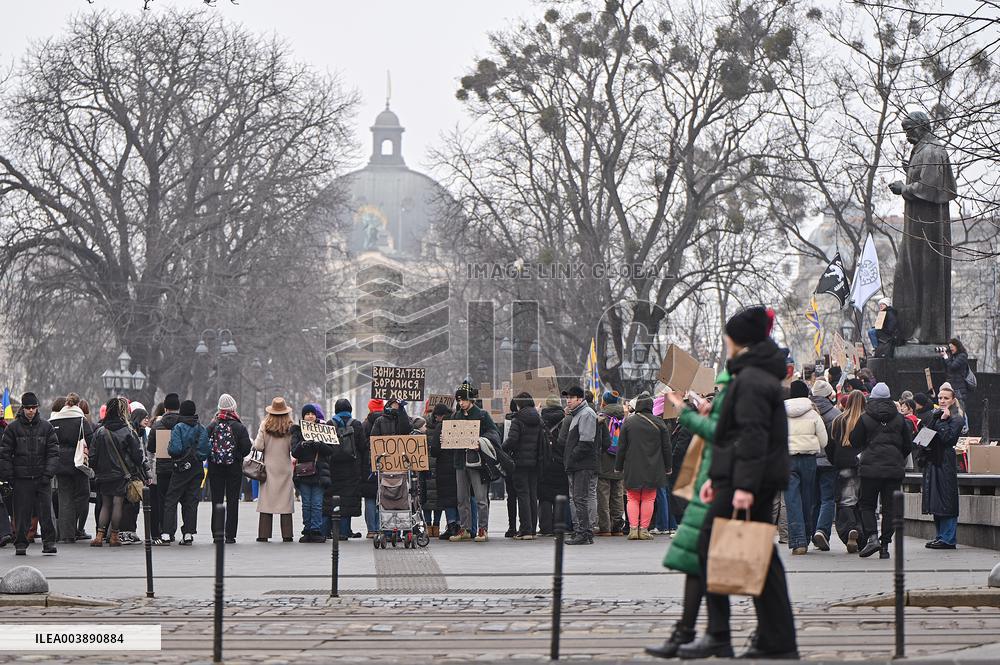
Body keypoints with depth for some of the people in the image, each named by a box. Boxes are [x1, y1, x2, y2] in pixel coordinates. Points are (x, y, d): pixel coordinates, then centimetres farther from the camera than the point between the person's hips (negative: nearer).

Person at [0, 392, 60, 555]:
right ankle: (20, 543, 9)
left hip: (42, 478, 0)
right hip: (21, 478, 0)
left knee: (46, 511, -5)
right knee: (22, 512, 1)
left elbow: (53, 452, 5)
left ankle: (49, 542, -1)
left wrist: (48, 473, -5)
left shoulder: (46, 427, 6)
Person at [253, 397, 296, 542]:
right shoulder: (290, 427, -5)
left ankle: (263, 535, 0)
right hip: (285, 468, 0)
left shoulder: (265, 425, -5)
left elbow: (258, 446, -8)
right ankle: (287, 535, 2)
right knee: (286, 501, 4)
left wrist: (253, 446, 13)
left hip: (269, 467, 0)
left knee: (266, 500, 3)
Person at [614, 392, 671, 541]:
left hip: (632, 468, 0)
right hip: (653, 469, 0)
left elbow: (621, 447, 0)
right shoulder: (659, 423, -1)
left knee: (633, 498, 8)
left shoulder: (628, 422, -3)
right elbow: (666, 447, 4)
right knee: (648, 499, 6)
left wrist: (618, 467, 9)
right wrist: (668, 466, 14)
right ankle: (644, 529, 2)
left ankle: (633, 528, -2)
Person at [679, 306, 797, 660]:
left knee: (711, 545, -5)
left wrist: (744, 485, -26)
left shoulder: (751, 381, -13)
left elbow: (753, 435, -22)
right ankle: (777, 641, 10)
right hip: (760, 481, 10)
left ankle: (718, 636, -4)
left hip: (746, 481, -10)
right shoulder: (759, 376, 19)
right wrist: (715, 477, 24)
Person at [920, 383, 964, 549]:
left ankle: (948, 539, -6)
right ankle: (940, 535, 16)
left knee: (945, 500, -8)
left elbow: (948, 438, -17)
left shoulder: (956, 419, -5)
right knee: (935, 501, 10)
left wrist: (943, 421, -15)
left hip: (946, 462, -8)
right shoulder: (935, 415, 17)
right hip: (932, 461, 8)